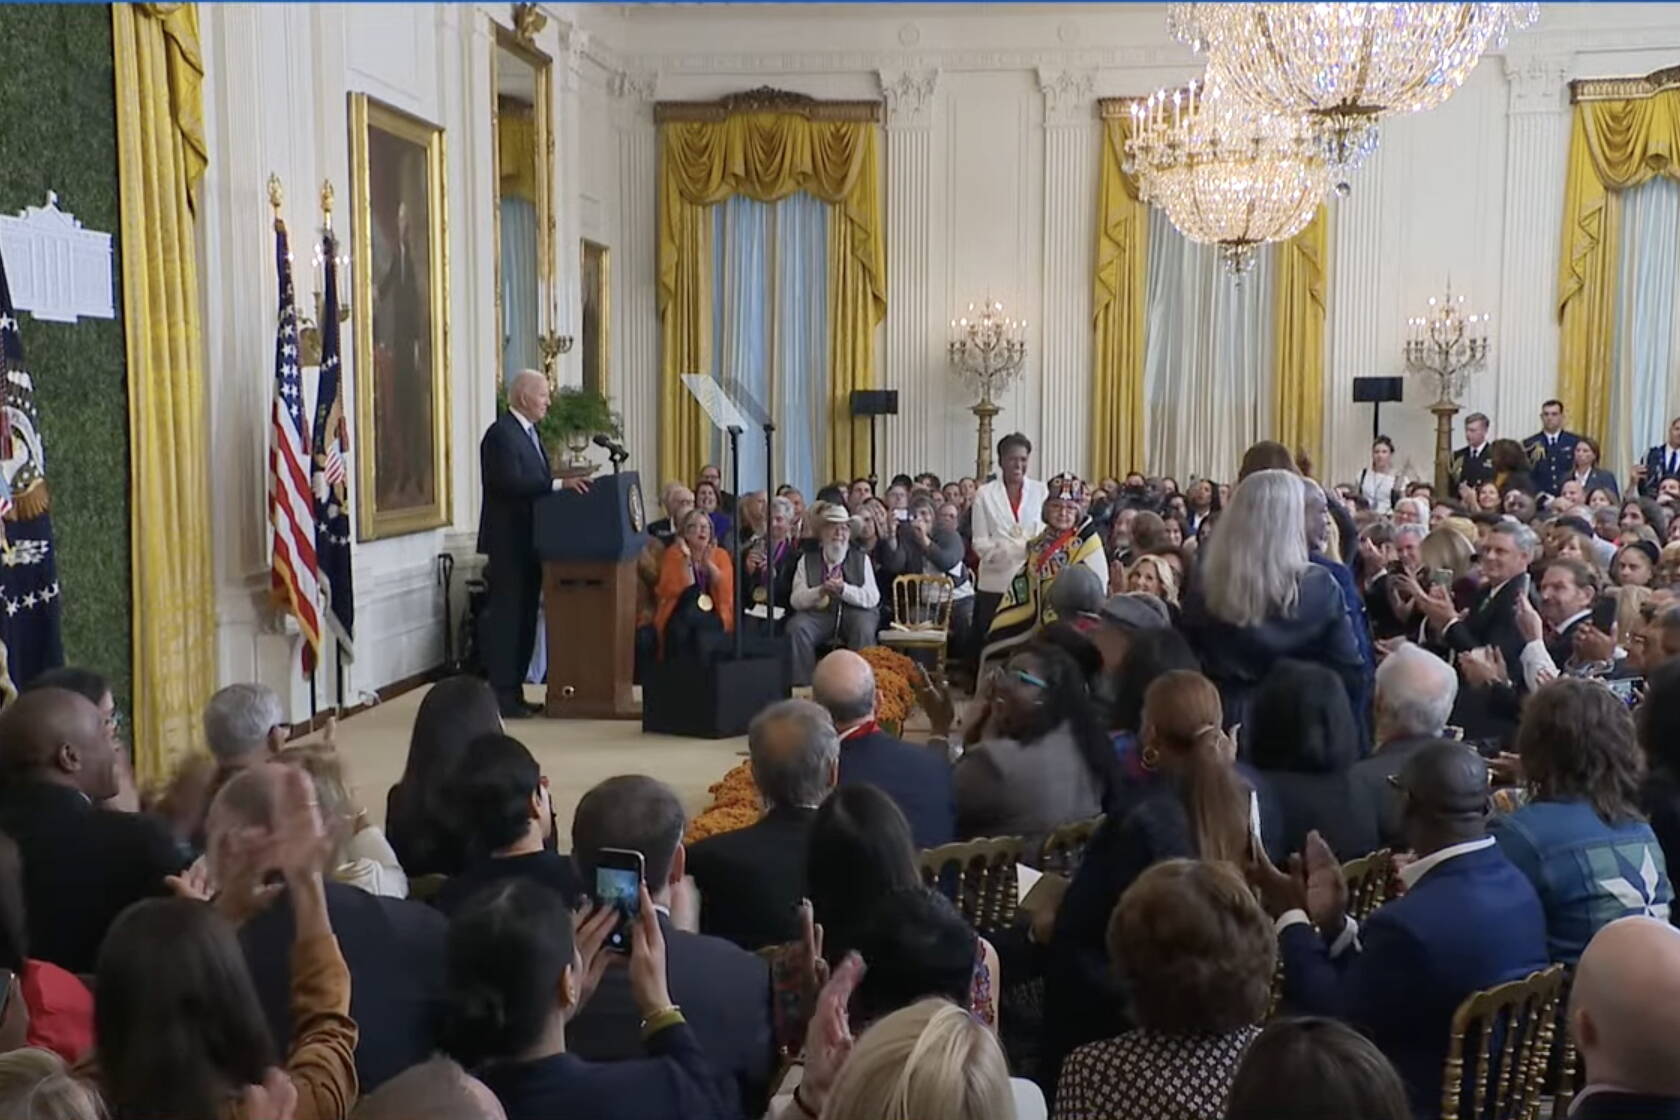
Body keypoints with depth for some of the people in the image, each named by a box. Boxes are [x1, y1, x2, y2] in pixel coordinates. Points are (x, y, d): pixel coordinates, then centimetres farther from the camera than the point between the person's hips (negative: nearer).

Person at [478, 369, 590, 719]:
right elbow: (511, 483, -25)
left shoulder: (529, 433, 17)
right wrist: (559, 484, -28)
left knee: (524, 618, 12)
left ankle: (514, 692, 18)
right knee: (506, 618, -6)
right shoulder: (501, 434, -14)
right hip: (508, 542, -10)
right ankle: (501, 695, -3)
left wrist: (568, 484, 5)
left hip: (527, 542, 10)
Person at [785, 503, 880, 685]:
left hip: (854, 612, -1)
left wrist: (844, 589, -17)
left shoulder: (861, 559, 12)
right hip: (818, 613, 1)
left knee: (864, 629, -33)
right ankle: (803, 685, -19)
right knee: (796, 627, -27)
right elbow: (795, 599, 1)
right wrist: (820, 591, -18)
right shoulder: (807, 560, 12)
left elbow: (873, 598, -1)